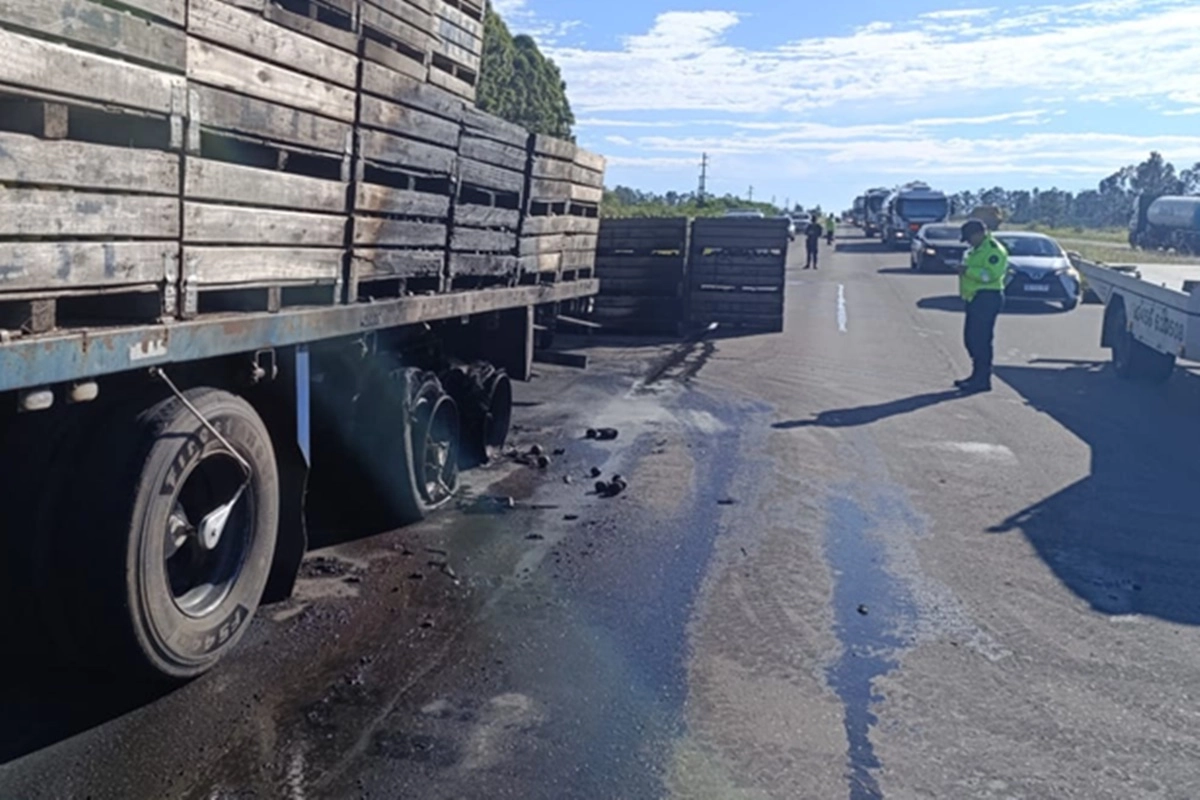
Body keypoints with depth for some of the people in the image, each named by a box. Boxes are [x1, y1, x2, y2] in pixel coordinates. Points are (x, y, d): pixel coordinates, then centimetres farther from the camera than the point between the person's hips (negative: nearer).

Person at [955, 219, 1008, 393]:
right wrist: (963, 270, 13)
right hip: (975, 298, 11)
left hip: (987, 298, -11)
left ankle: (982, 380, -8)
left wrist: (968, 270, -21)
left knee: (981, 339, -11)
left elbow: (991, 274, -24)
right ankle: (978, 375, 22)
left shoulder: (993, 250, -12)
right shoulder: (976, 250, 20)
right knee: (970, 338, 13)